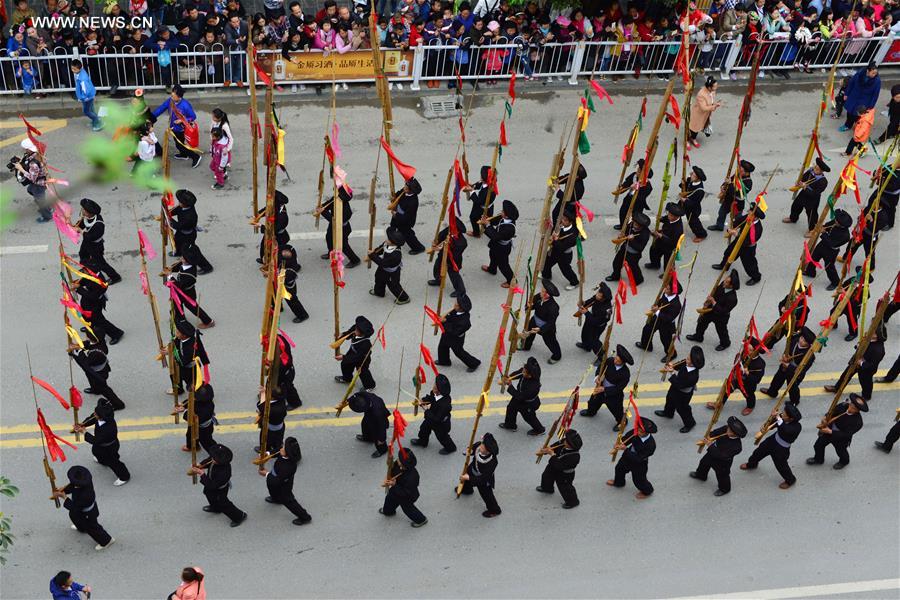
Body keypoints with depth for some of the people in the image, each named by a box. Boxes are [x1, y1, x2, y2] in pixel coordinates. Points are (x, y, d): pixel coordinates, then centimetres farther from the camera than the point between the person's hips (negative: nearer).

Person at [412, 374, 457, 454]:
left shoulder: (445, 404, -47)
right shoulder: (435, 394, -25)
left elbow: (437, 419, -39)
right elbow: (430, 398, -1)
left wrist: (427, 410, -32)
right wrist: (422, 401, -19)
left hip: (441, 424, -8)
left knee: (442, 436, 22)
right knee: (425, 427, 31)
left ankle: (450, 448, 53)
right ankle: (422, 442, 63)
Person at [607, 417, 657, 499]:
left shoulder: (651, 445, -41)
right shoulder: (635, 432, -26)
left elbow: (638, 459, -37)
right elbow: (626, 439, -9)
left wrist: (625, 449, -41)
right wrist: (619, 444, -31)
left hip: (639, 464, -6)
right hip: (628, 456, 6)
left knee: (638, 480, 17)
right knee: (619, 468, 30)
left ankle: (646, 491, 52)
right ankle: (618, 482, 64)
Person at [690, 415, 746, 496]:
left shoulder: (736, 446, -43)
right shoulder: (725, 429, -25)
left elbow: (721, 455, -40)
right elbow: (715, 432, -6)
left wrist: (710, 446, -40)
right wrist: (709, 436, -28)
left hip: (722, 463, -7)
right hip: (712, 454, 7)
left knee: (722, 476, 22)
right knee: (704, 463, 32)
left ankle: (724, 489, 55)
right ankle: (700, 475, 66)